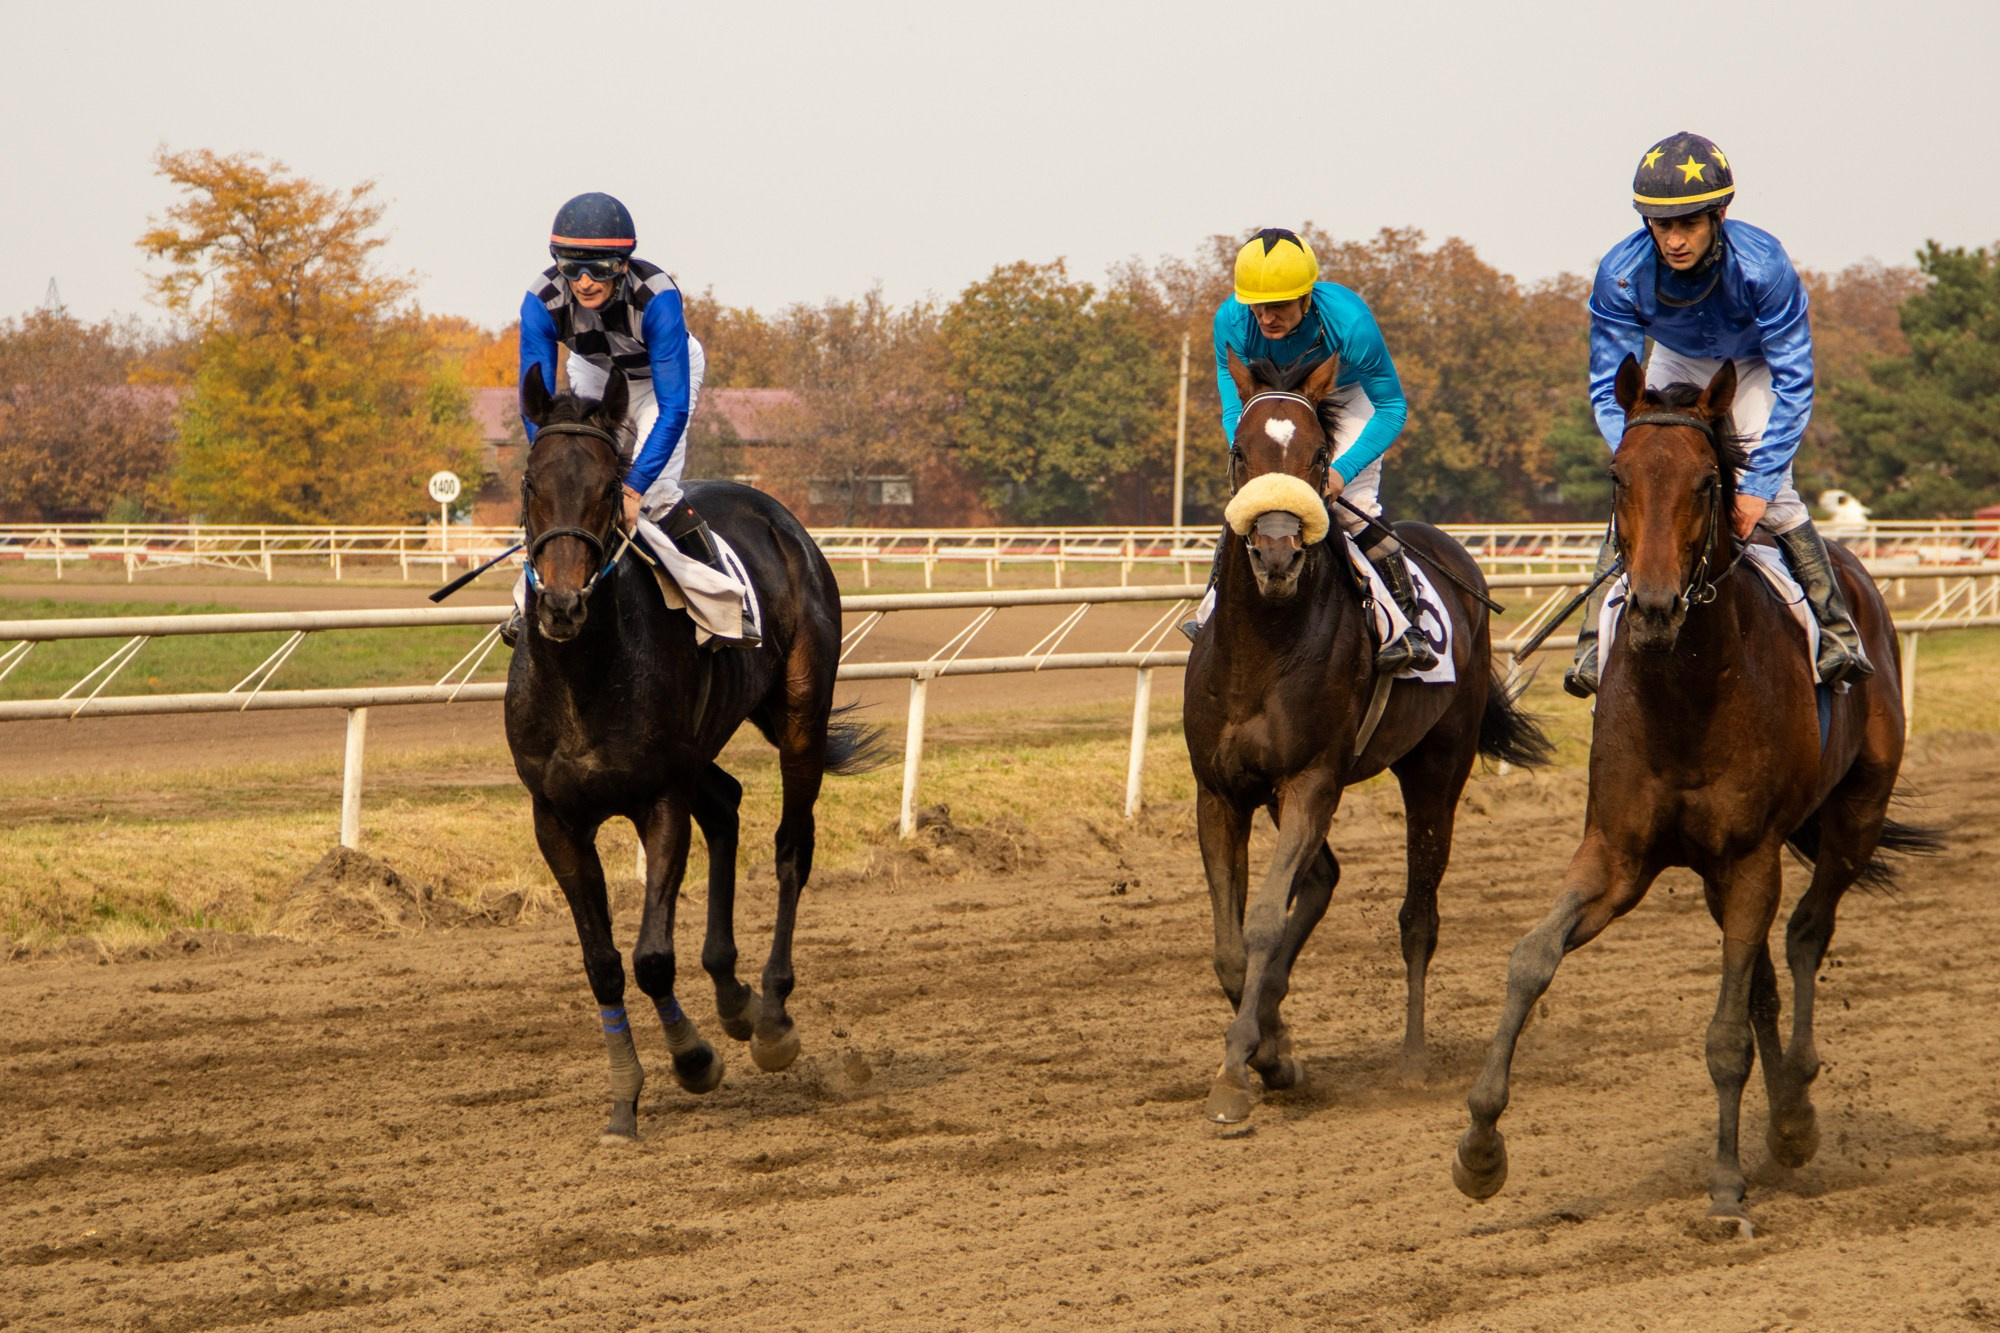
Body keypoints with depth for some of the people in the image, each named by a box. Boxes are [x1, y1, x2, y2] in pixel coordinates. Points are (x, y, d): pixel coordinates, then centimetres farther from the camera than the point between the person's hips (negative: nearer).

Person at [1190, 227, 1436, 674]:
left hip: (1347, 395, -3)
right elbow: (1234, 406, -19)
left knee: (1353, 506, -20)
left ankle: (1408, 624, -17)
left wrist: (1343, 470, -38)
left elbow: (1392, 408, -28)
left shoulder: (1349, 322, -39)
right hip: (1273, 398, 3)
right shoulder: (1231, 322, -31)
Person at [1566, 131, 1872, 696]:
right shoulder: (1621, 274, -33)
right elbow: (1608, 389, -25)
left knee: (1774, 494, -17)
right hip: (1675, 363, 2)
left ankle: (1836, 630, -4)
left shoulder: (1762, 264, -38)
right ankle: (1595, 639, -5)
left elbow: (1794, 384, -31)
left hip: (1754, 363, -2)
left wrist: (1759, 486, -36)